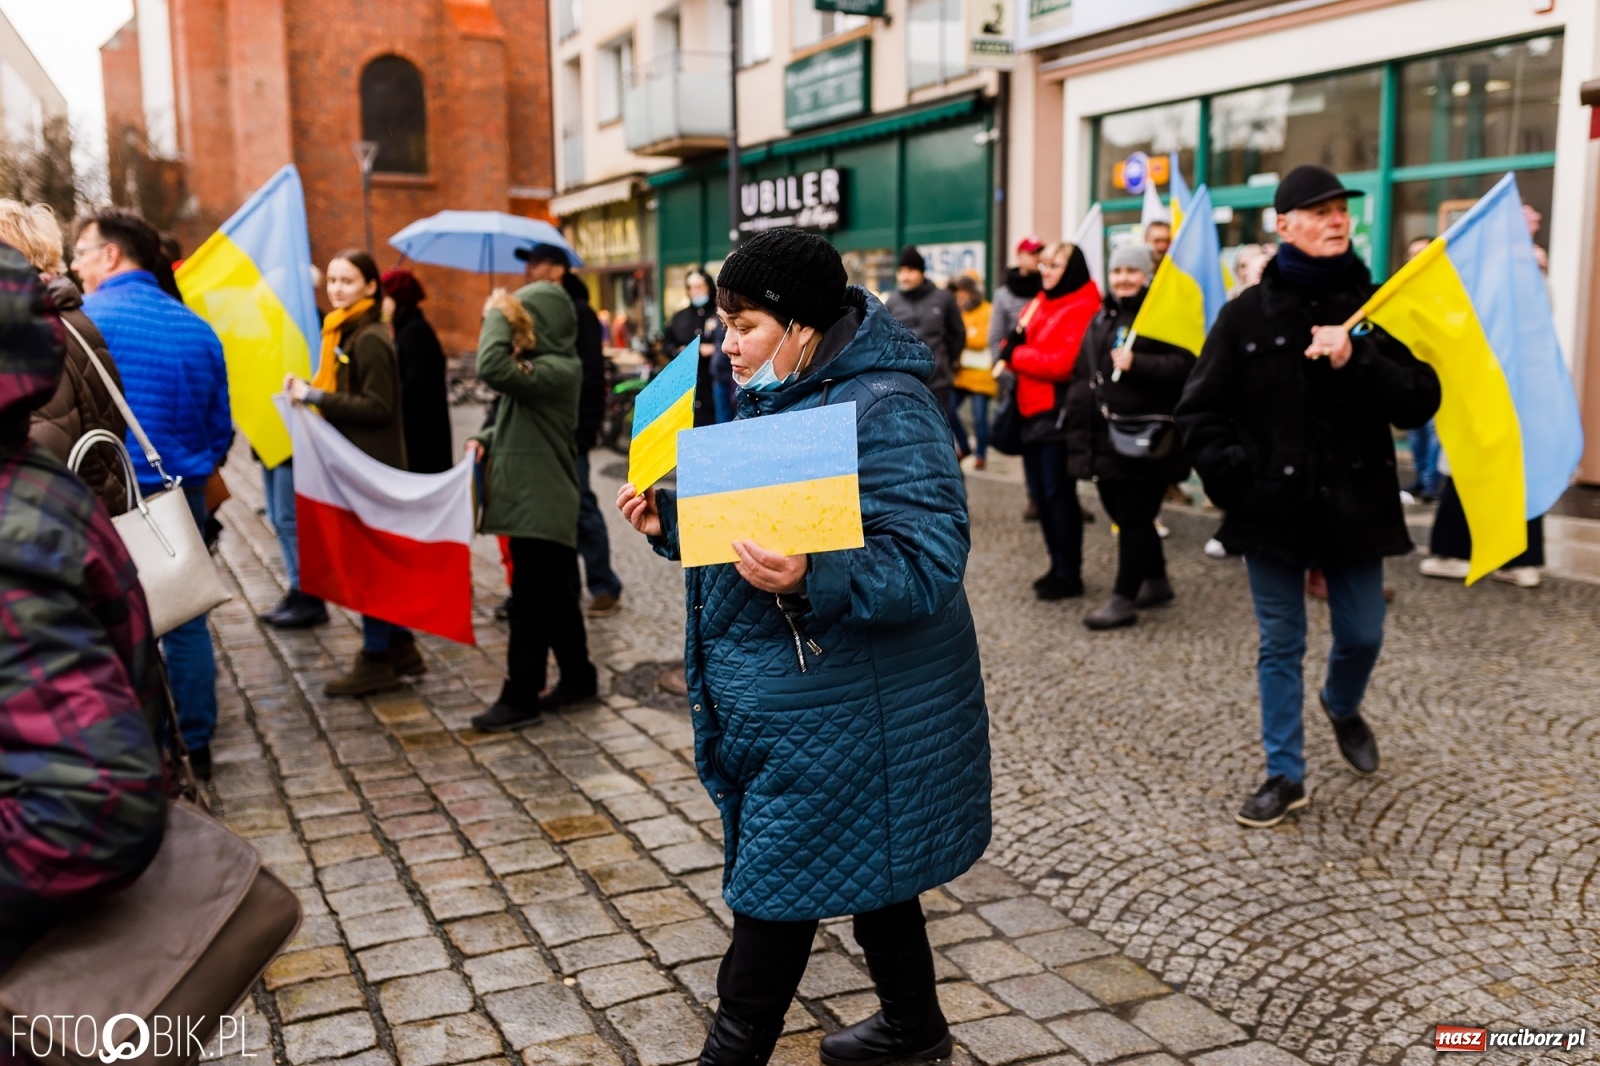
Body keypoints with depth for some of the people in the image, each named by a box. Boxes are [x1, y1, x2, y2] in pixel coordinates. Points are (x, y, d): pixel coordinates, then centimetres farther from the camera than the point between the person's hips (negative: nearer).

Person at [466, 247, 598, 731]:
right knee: (556, 596, 18)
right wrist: (484, 439, 2)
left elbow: (493, 368, -32)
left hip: (539, 504, -10)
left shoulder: (558, 369, -19)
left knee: (530, 604, -4)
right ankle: (578, 677, 28)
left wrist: (497, 317, -16)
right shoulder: (543, 364, 12)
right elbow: (513, 415, 22)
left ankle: (521, 699, 3)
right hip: (543, 498, 10)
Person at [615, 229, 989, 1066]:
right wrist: (671, 519, 1)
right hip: (781, 700, 9)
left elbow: (925, 563, -28)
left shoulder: (884, 411, -21)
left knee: (776, 885, 0)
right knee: (861, 864, 22)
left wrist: (807, 581, -42)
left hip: (837, 711, -9)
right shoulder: (775, 401, 9)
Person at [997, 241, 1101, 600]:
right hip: (1031, 412, 8)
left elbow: (1063, 362, -20)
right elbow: (1016, 347, 14)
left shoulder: (1082, 309, -11)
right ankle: (1058, 567, 23)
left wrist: (1016, 355, -10)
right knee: (1040, 494, 11)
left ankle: (1069, 575, 5)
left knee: (1058, 495, -4)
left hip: (1058, 414, -8)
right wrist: (1013, 348, -9)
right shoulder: (1038, 305, 16)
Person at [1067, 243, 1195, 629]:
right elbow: (1083, 373, 22)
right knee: (1125, 512, 15)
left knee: (1134, 517, -4)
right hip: (1103, 436, 8)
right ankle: (1156, 582, 30)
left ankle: (1123, 599, 1)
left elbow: (1183, 366, -18)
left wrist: (1136, 364, -26)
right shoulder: (1102, 318, 18)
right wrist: (1077, 421, 16)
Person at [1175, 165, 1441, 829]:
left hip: (1354, 504, 1)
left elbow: (1421, 401, -6)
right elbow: (1201, 409, 2)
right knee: (1280, 645, 8)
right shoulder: (1249, 313, -1)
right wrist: (1233, 475, -12)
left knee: (1362, 636, 12)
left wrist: (1356, 362, -20)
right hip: (1273, 505, -1)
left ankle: (1342, 706, 46)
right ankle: (1285, 776, 21)